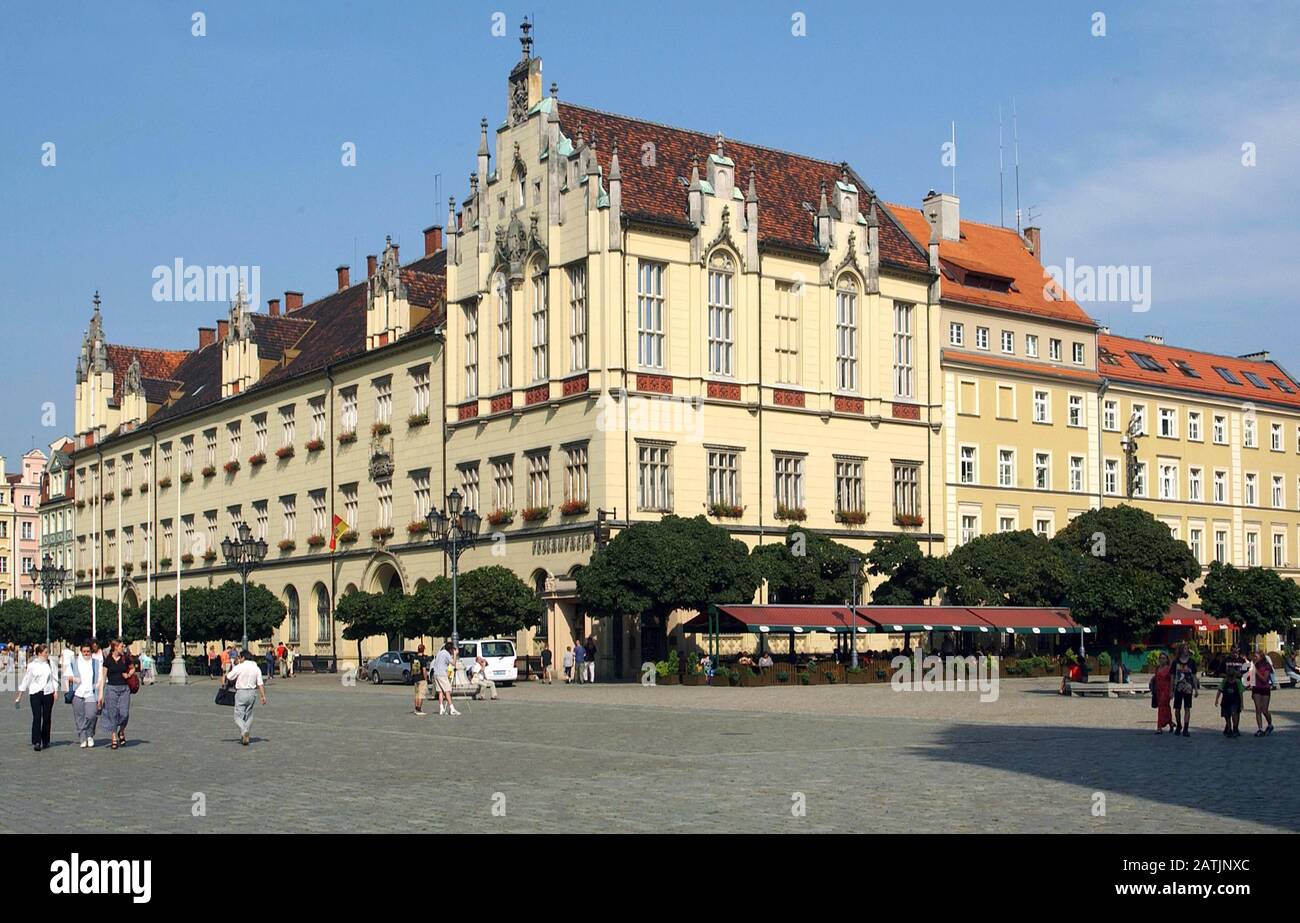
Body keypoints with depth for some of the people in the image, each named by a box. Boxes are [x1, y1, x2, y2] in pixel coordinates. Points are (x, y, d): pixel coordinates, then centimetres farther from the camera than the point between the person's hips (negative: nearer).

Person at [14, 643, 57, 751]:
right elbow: (26, 679, 4)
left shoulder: (50, 664, 8)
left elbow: (54, 678, 14)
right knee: (37, 718, -11)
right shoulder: (32, 665, 0)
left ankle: (45, 741, 16)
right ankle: (36, 742, -13)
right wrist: (20, 694, 5)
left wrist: (55, 691, 6)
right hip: (35, 693, -3)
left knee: (47, 718, 6)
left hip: (48, 693, 3)